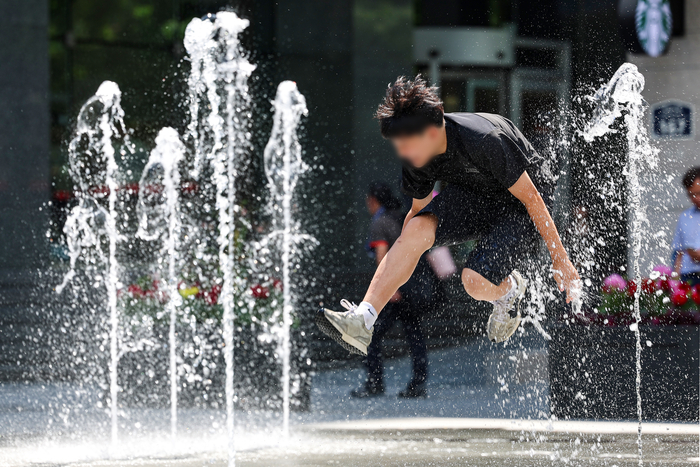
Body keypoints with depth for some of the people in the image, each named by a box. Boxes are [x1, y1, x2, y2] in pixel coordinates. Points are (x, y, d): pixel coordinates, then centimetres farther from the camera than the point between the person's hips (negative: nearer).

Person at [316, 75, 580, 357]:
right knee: (415, 229, -21)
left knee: (475, 281, -26)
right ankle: (361, 322, -24)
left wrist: (560, 260, -20)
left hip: (519, 206, -6)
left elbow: (531, 197, -26)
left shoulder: (485, 141, -36)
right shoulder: (415, 155, -15)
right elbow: (419, 210, 4)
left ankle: (510, 291, 10)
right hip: (473, 195, 6)